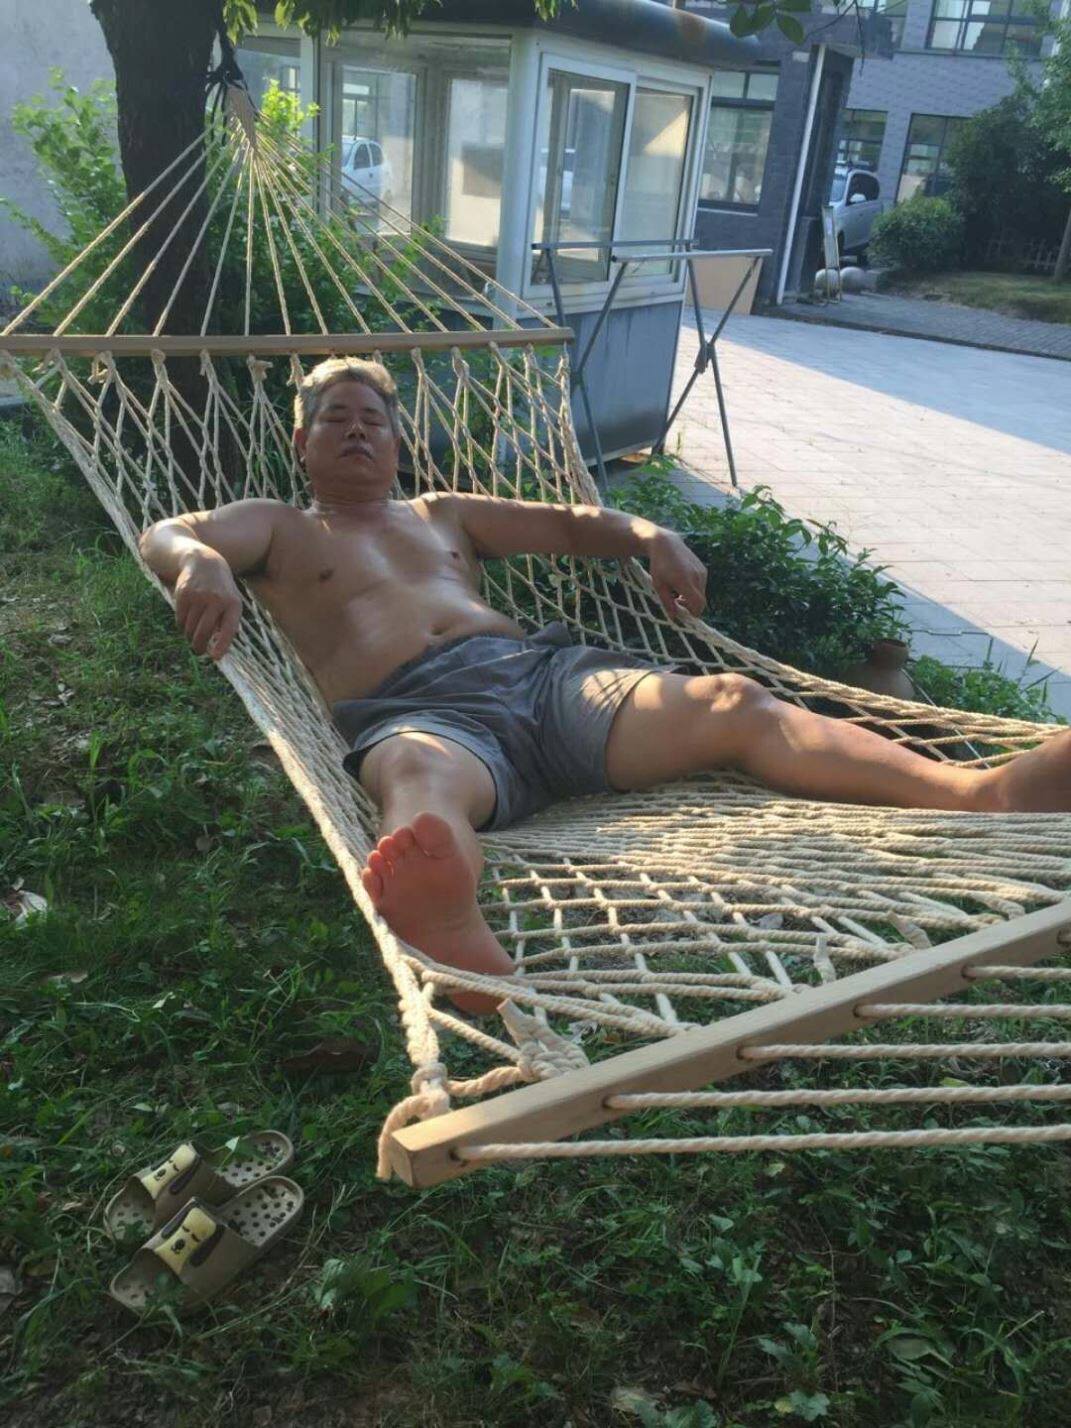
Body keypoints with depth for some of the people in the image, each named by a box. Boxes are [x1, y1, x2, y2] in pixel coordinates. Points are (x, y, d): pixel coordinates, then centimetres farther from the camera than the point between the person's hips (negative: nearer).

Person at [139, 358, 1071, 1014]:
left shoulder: (440, 513, 35)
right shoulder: (278, 529, 24)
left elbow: (567, 524, 34)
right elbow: (165, 534, 7)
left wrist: (649, 537, 12)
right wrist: (199, 562, -21)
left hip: (539, 671, 5)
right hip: (418, 709, -4)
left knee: (734, 704, -19)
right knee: (421, 778, -44)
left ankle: (986, 794, -34)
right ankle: (457, 935, -79)